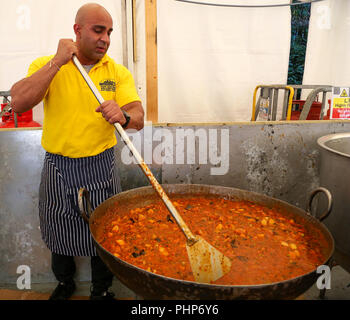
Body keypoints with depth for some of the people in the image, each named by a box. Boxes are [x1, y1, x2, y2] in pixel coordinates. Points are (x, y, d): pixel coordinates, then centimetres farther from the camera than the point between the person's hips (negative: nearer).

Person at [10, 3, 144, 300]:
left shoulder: (118, 72, 0)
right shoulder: (47, 65, -3)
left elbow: (138, 118, -10)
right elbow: (18, 104, -19)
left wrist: (123, 115, -34)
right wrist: (58, 62, -21)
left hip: (101, 168, 0)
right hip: (58, 168, 0)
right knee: (59, 232, 18)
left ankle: (102, 290, 39)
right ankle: (64, 283, 48)